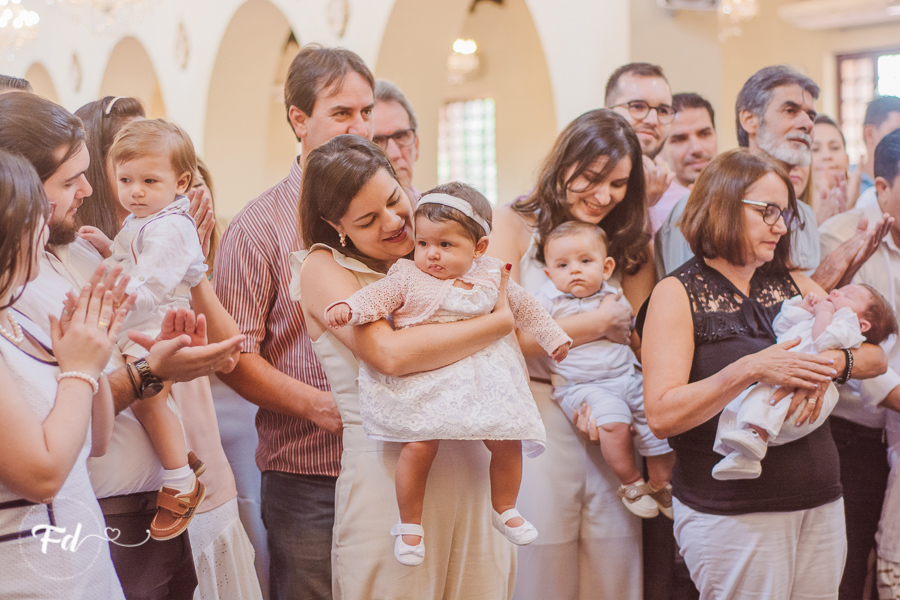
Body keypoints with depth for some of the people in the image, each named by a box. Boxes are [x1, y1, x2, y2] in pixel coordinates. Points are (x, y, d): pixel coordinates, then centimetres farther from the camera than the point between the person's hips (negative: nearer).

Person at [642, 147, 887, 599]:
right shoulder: (678, 294, -5)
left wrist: (832, 362, -13)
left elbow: (876, 356, 9)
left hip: (821, 505, 6)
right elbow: (661, 416, -15)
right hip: (731, 512, -5)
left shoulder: (792, 284, 13)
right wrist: (750, 369, -24)